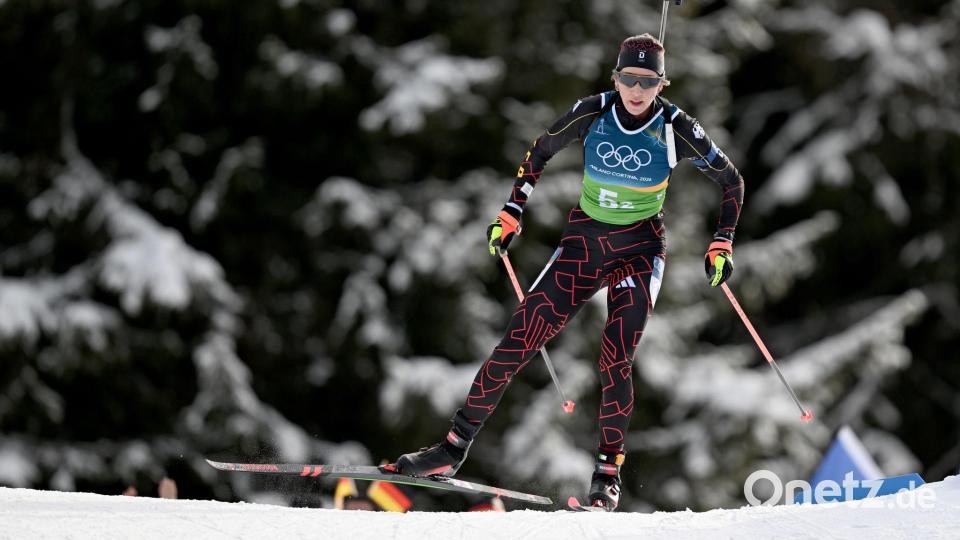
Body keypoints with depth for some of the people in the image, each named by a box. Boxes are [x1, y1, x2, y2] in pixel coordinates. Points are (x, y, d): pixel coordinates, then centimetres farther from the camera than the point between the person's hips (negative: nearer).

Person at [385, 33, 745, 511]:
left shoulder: (676, 129, -13)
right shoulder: (592, 113, -10)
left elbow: (731, 182, 0)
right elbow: (542, 150, 8)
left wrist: (721, 244, -8)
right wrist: (511, 213, 5)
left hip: (640, 250, -2)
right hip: (583, 242, 2)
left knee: (616, 360, -18)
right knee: (520, 337, -7)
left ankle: (608, 471, -5)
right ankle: (455, 445, -2)